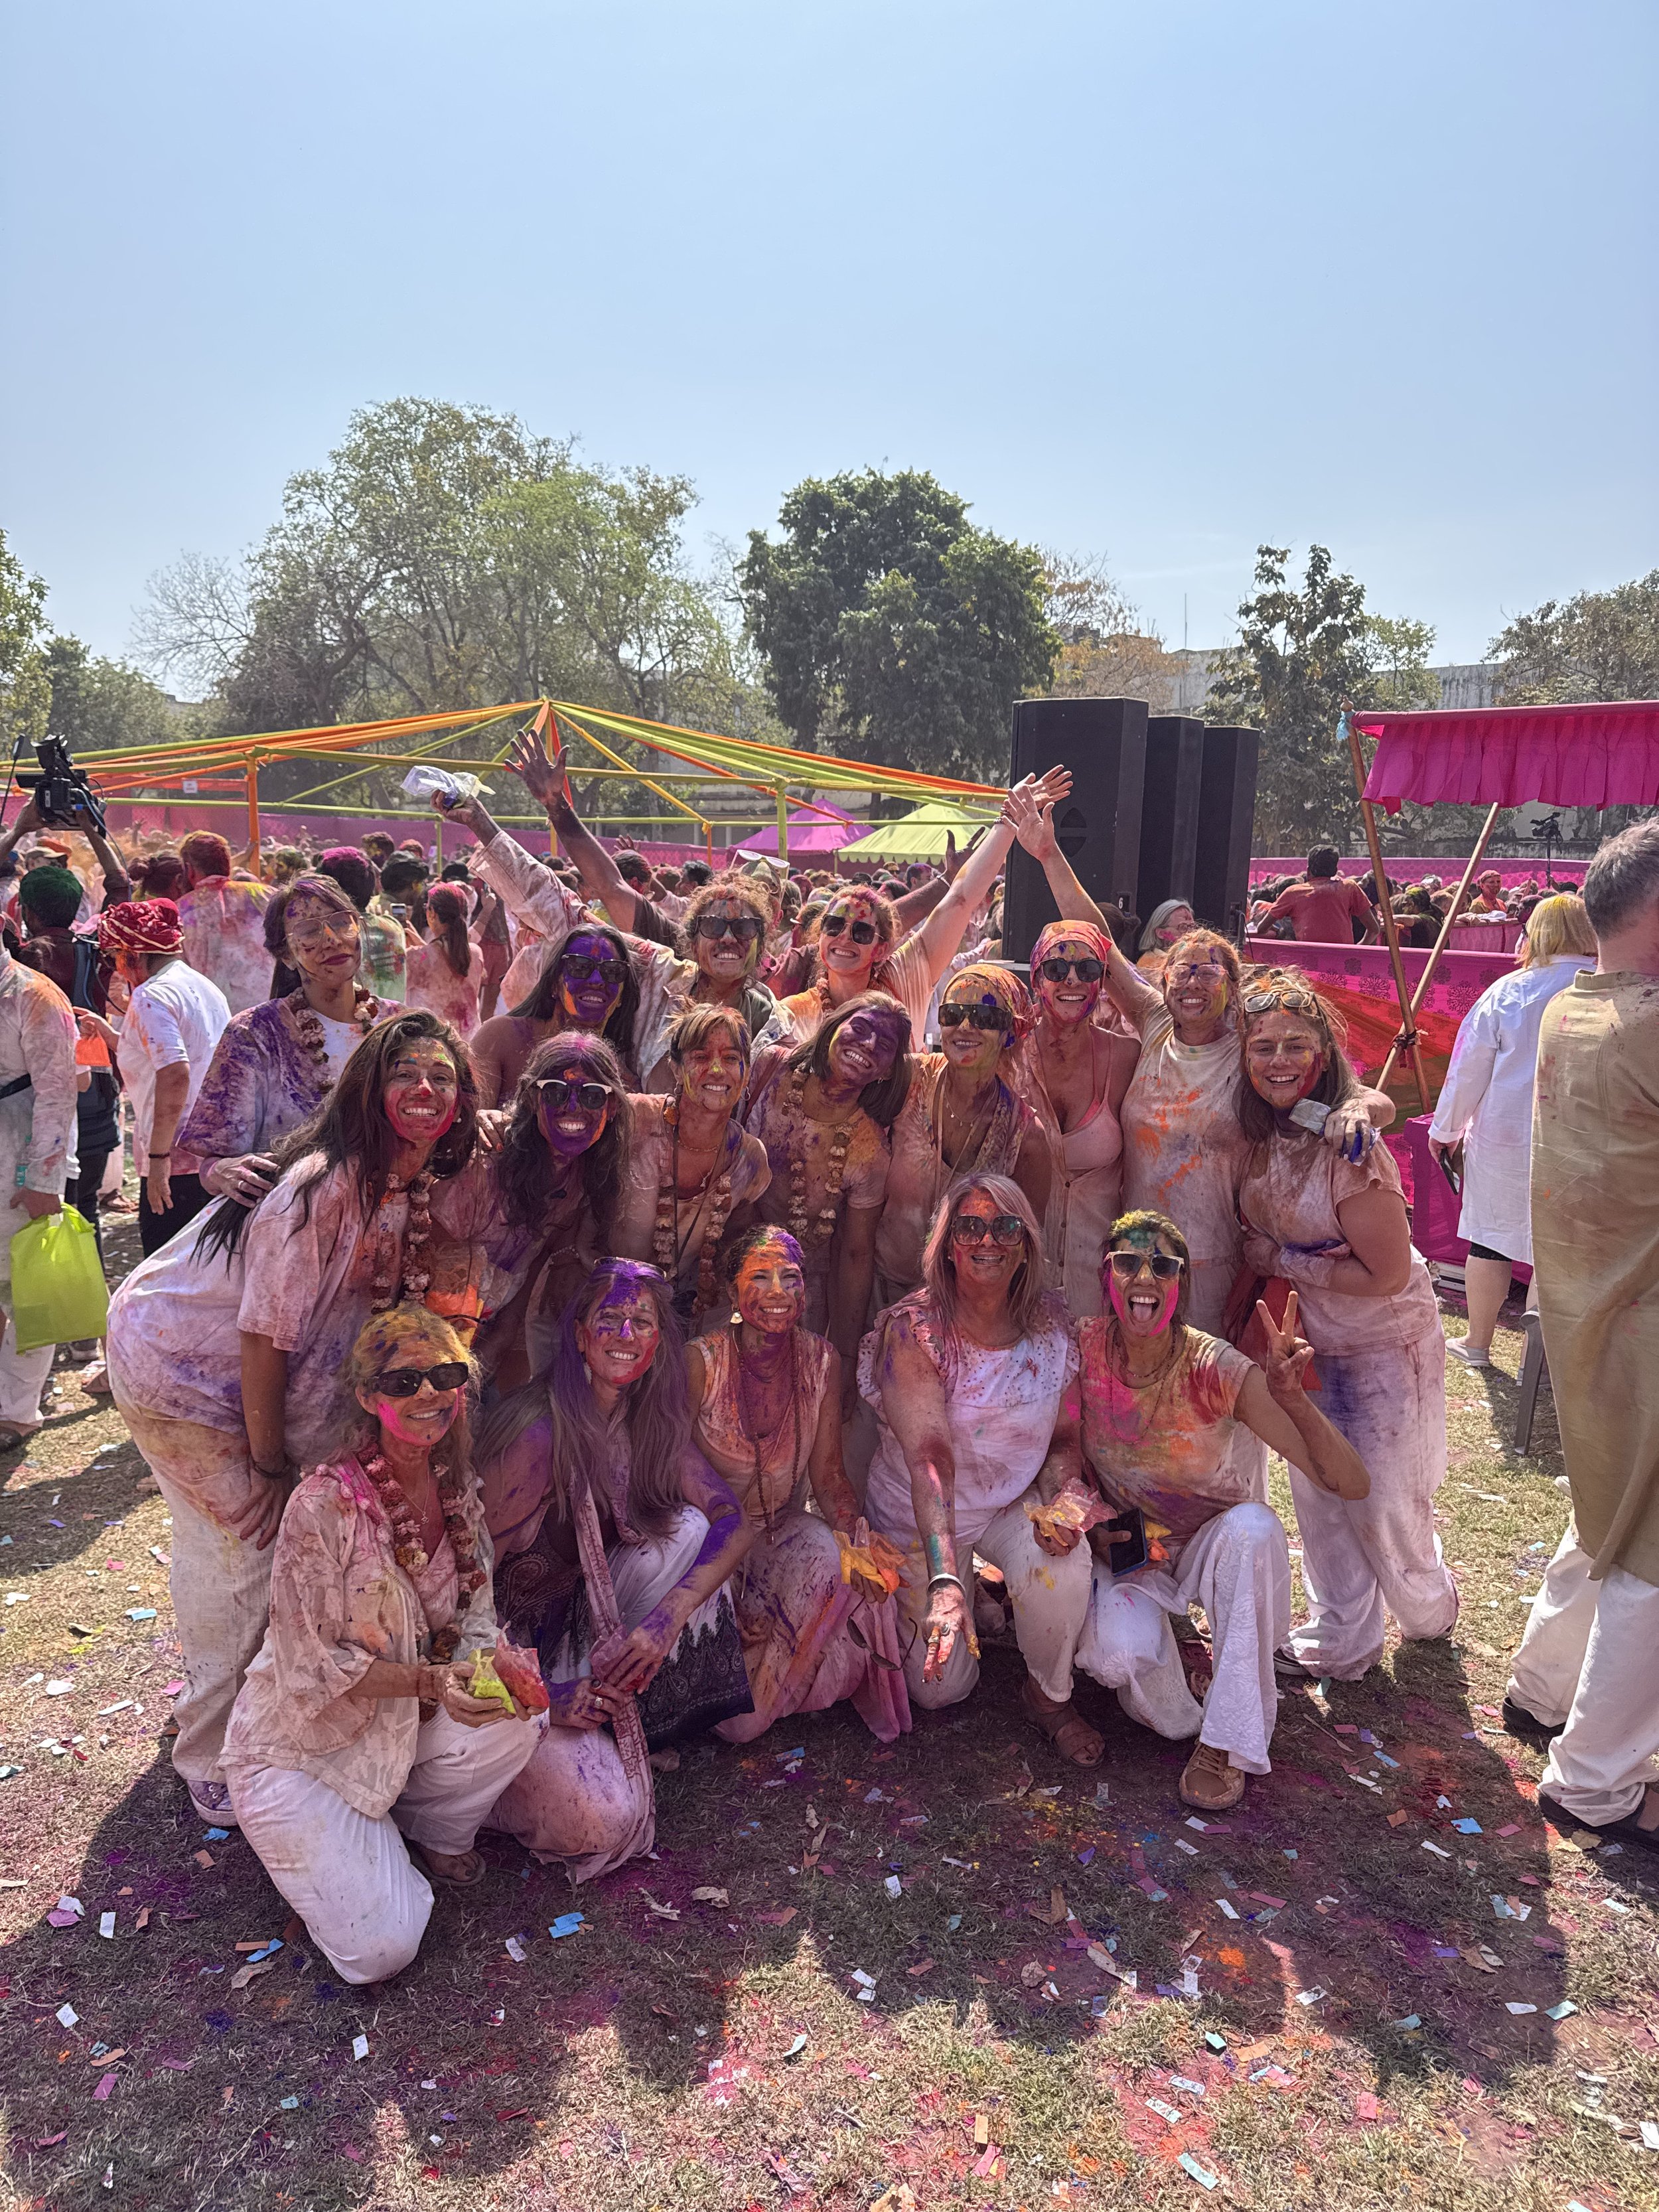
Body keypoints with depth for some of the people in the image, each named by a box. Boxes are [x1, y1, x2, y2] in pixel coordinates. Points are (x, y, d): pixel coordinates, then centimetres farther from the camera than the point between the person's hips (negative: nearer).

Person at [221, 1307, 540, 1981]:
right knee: (381, 1949, -14)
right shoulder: (325, 1504, -26)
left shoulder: (457, 1490, -6)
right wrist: (428, 1680, -32)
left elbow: (475, 1616, 1)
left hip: (403, 1725, 5)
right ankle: (327, 1853, 17)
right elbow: (310, 1667, -20)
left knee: (513, 1723, -25)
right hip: (302, 1745, -5)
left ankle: (432, 1835, 7)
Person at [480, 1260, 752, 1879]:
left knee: (688, 1528, -16)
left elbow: (732, 1521, -7)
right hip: (516, 1648, -6)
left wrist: (671, 1614, -23)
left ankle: (611, 1702, -4)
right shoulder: (539, 1429, -26)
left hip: (581, 1616, 6)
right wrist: (534, 1694, -22)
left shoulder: (651, 1420, -4)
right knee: (602, 1820, -21)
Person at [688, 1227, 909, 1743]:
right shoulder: (700, 1362, -14)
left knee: (829, 1553, -32)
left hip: (785, 1532, 3)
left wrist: (855, 1535, -23)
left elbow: (827, 1474, -2)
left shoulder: (821, 1362, -3)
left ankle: (766, 1698, -4)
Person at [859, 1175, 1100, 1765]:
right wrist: (943, 1579, -44)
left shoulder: (1049, 1322, -11)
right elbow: (929, 1456, -34)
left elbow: (1064, 1435, -2)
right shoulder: (912, 1330, -24)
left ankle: (1049, 1695, 1)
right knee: (939, 1688, 2)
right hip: (919, 1516, -2)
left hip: (1015, 1502, 2)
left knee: (1064, 1566, -30)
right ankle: (974, 1596, 36)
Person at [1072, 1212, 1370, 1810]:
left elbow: (1352, 1484, -30)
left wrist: (1293, 1400, -47)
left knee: (1253, 1527, -36)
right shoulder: (1085, 1350, -18)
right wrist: (1085, 1520, -18)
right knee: (1115, 1649, -32)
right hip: (1125, 1544, 1)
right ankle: (1172, 1710, 7)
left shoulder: (1219, 1372, -25)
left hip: (1213, 1539, 0)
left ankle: (1227, 1742, -18)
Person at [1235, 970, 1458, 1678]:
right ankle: (1340, 1644, 31)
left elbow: (1386, 1274, -24)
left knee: (1383, 1502, 5)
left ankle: (1429, 1609, 38)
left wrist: (1281, 1261, -20)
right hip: (1305, 1341, 6)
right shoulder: (1255, 1137, -6)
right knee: (1316, 1495, 12)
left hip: (1384, 1344, -6)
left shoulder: (1348, 1147, -27)